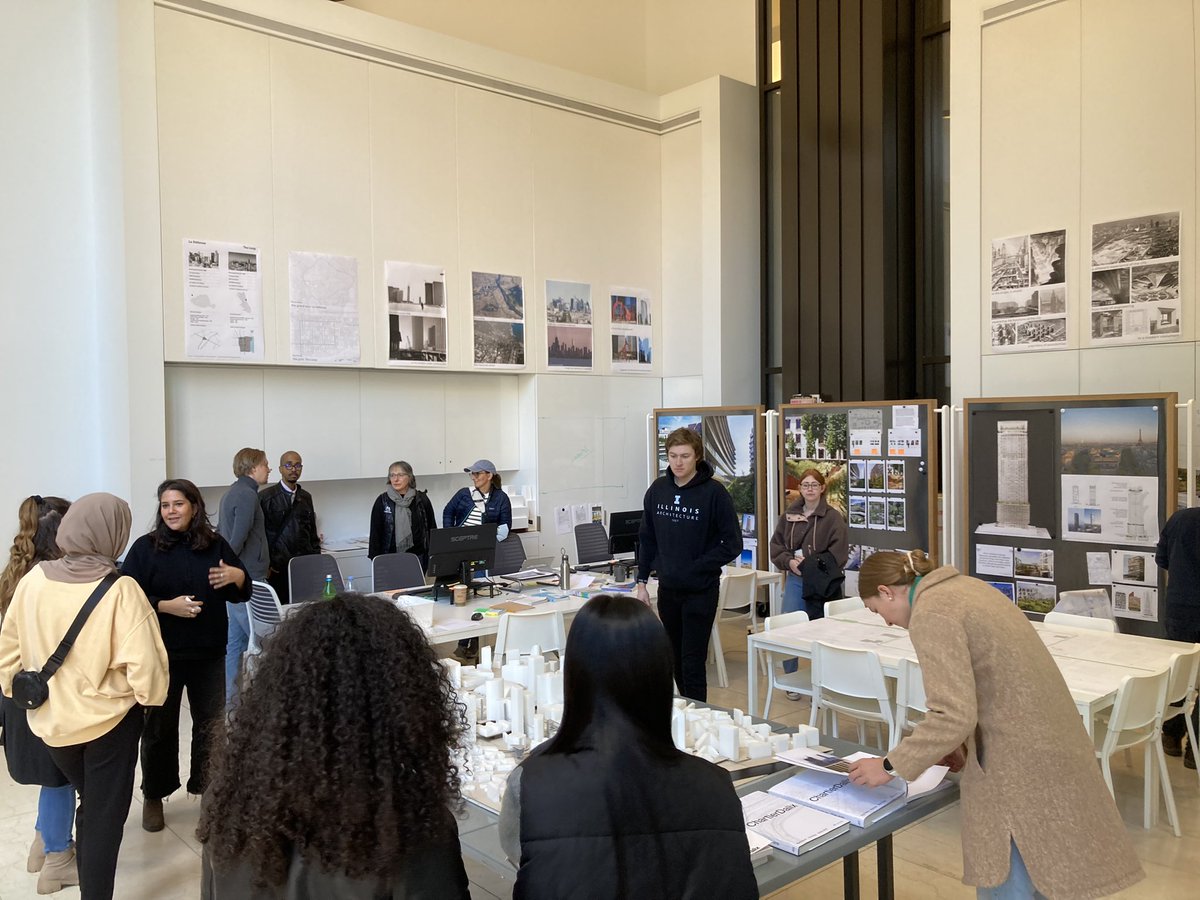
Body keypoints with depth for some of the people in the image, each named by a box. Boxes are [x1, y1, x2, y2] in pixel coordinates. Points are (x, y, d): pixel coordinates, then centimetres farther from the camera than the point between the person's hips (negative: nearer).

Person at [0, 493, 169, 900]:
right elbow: (143, 663, -24)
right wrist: (151, 697, -3)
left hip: (51, 719, 5)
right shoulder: (120, 590, -22)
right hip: (108, 720, -5)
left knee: (90, 802, 29)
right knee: (104, 816, 11)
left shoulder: (34, 579, -9)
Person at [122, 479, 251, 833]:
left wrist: (237, 576, -14)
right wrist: (166, 606, -23)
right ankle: (154, 796, 26)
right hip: (161, 654, -2)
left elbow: (241, 594, 8)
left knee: (211, 723, 12)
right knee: (159, 726, 9)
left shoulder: (216, 545, 2)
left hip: (209, 653, 3)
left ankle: (207, 786, 29)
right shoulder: (145, 547, -5)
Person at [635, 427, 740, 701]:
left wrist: (696, 567, -15)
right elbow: (647, 539, 10)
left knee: (692, 664, -4)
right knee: (676, 661, 15)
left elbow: (732, 544, -10)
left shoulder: (714, 492, -12)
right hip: (667, 589, 5)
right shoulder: (657, 490, 2)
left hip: (701, 591, -5)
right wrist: (642, 581, 6)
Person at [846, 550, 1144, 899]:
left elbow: (954, 716, -22)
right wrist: (964, 744, 19)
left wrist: (890, 766, -12)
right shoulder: (959, 586, 12)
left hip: (1022, 758, -10)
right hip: (1043, 741, 10)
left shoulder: (930, 613, -17)